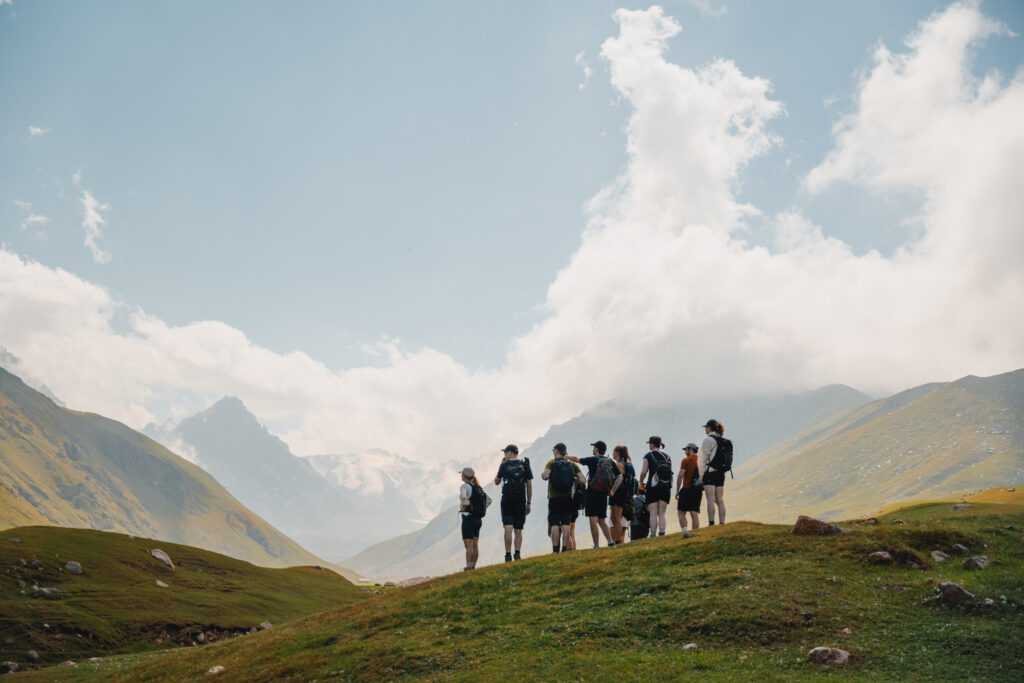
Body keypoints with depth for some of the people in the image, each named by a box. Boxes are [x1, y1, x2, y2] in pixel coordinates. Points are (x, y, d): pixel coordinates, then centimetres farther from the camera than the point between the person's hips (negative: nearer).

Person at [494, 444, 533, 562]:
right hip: (521, 500, 2)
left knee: (508, 529, -7)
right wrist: (528, 503, 10)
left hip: (507, 500, -2)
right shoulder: (525, 465, 6)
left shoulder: (504, 465, 0)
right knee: (518, 530, 8)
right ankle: (517, 553, -7)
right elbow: (529, 486, 5)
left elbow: (497, 482, 14)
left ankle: (508, 555, -14)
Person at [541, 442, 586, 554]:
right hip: (568, 498, 3)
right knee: (565, 524, 5)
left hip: (554, 498, -3)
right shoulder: (572, 464, 6)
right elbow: (583, 481, -2)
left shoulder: (551, 463, -3)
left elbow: (545, 476, -19)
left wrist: (542, 474, 2)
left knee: (554, 524, -1)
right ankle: (564, 549, 2)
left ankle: (555, 550, -5)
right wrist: (574, 479, 15)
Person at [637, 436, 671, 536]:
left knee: (653, 514, -4)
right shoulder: (667, 457, 12)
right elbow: (671, 473, 11)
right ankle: (662, 534, -7)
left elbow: (643, 472, -8)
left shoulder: (648, 456, -1)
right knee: (662, 513, 5)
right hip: (666, 487, 4)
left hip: (653, 487, -4)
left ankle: (653, 535, -11)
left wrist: (640, 482, 9)